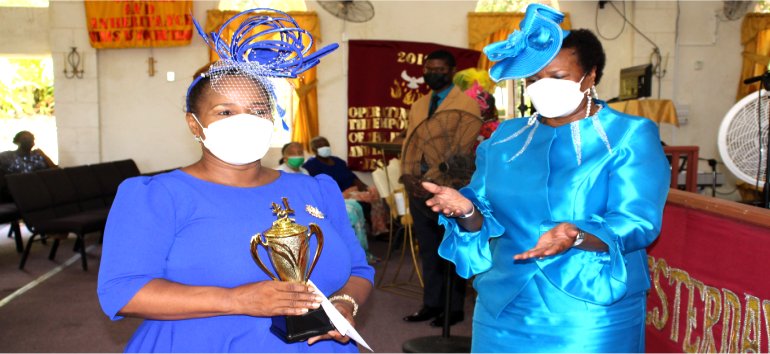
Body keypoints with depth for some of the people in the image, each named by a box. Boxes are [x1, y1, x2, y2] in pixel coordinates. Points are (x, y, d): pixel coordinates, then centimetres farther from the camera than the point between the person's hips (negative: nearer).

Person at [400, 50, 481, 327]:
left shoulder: (467, 102, -3)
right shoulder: (417, 106, 17)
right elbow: (408, 143, 12)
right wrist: (407, 174, -7)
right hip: (419, 187, 6)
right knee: (428, 248, 12)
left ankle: (454, 307, 14)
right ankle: (432, 303, 22)